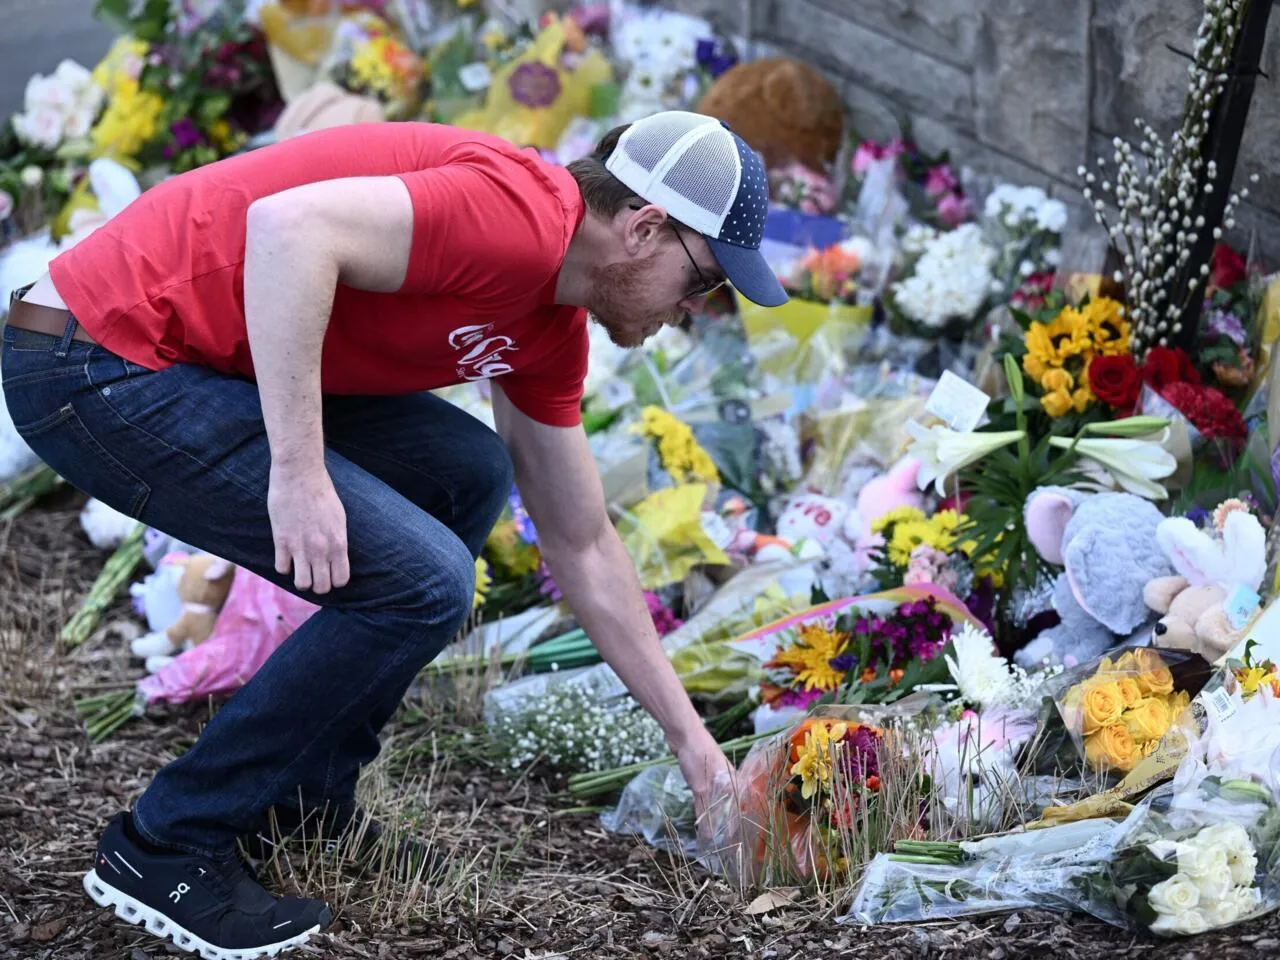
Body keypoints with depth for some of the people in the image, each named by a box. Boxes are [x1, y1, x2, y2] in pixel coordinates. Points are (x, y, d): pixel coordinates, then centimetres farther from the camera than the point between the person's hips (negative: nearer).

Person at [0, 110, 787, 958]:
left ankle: (304, 802, 19)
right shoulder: (516, 215, -17)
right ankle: (167, 847, 0)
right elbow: (291, 223, -31)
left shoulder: (551, 328, 13)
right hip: (97, 363, -10)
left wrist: (688, 735, 23)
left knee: (467, 475, 15)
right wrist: (298, 470, -30)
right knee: (417, 581, -13)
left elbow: (582, 547, 22)